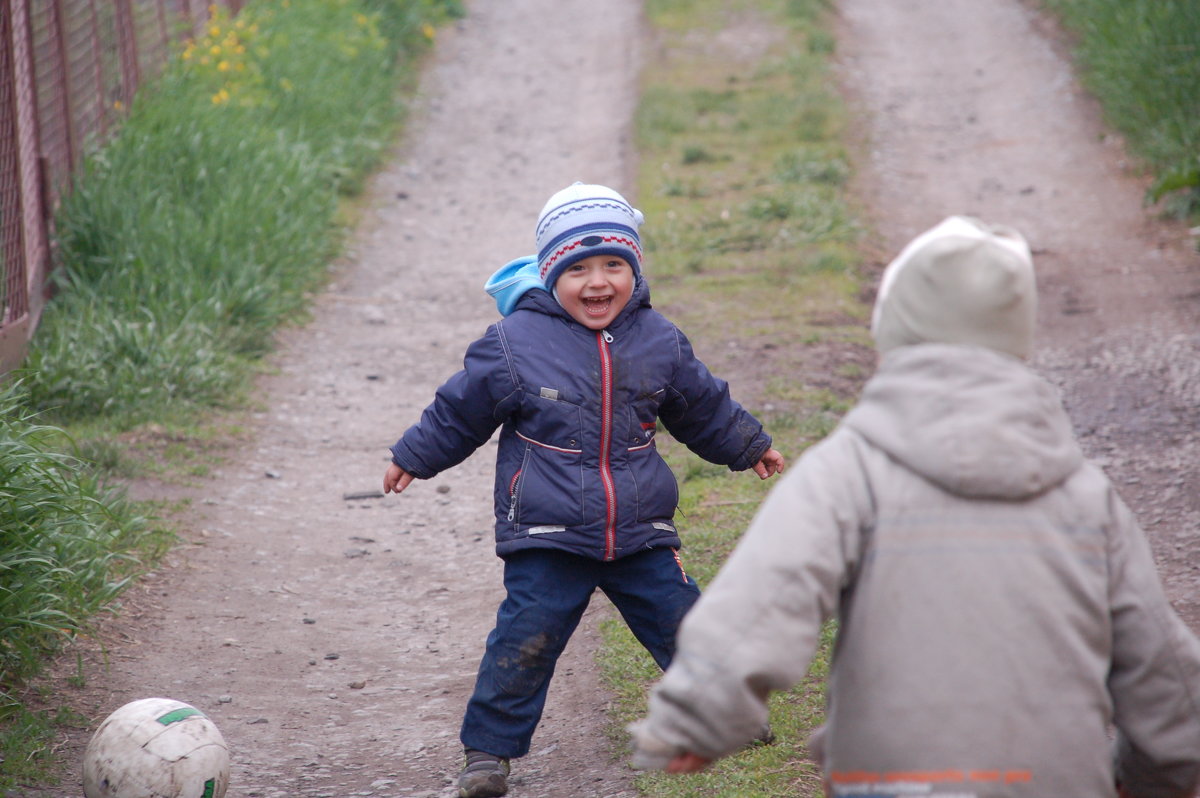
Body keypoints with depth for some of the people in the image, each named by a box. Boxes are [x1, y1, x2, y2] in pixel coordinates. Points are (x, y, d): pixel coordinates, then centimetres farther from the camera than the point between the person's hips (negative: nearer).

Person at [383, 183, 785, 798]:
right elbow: (459, 411, 5)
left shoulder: (657, 342, 1)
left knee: (685, 624, 9)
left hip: (640, 534, 3)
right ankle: (489, 748, 6)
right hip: (546, 539, -3)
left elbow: (702, 406, 19)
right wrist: (415, 457, 13)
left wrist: (748, 447, 30)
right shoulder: (514, 343, -10)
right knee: (524, 642, -7)